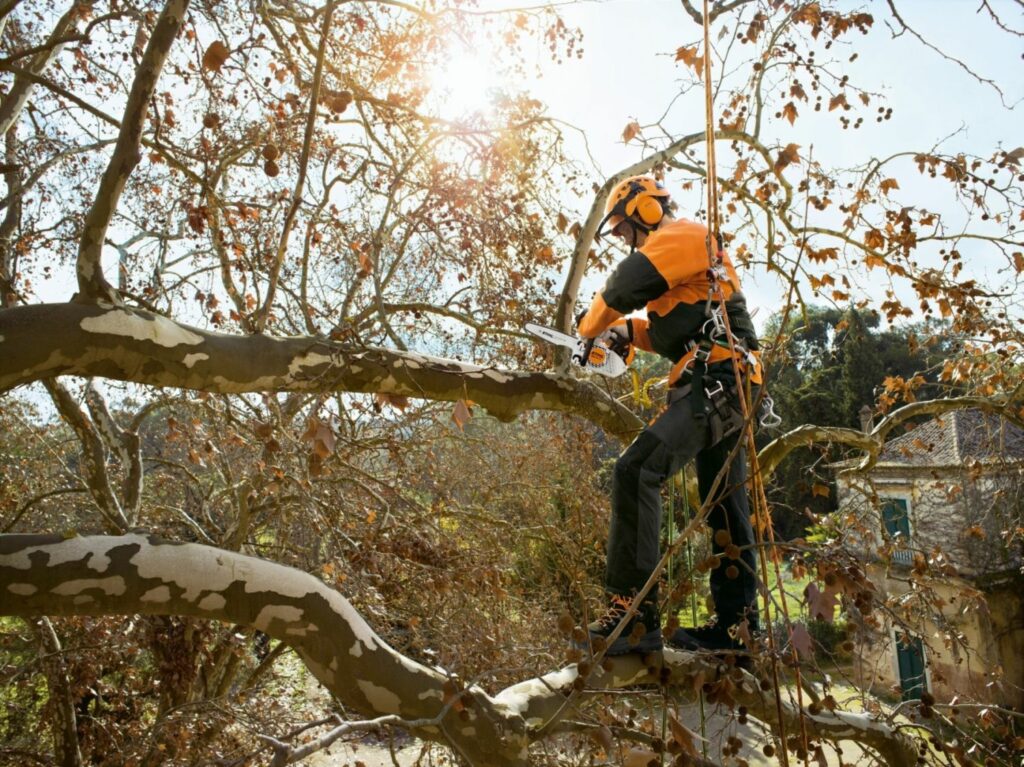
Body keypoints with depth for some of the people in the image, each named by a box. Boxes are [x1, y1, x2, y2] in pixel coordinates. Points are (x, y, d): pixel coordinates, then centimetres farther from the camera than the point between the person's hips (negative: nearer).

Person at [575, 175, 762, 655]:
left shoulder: (680, 236, -2)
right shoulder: (682, 248, 30)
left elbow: (626, 285, -12)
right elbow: (678, 332, 30)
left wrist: (590, 328, 6)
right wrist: (630, 332, 13)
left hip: (714, 382, -12)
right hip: (725, 388, 12)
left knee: (636, 471, -25)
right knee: (725, 510, 14)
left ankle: (634, 612, -29)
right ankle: (737, 622, 23)